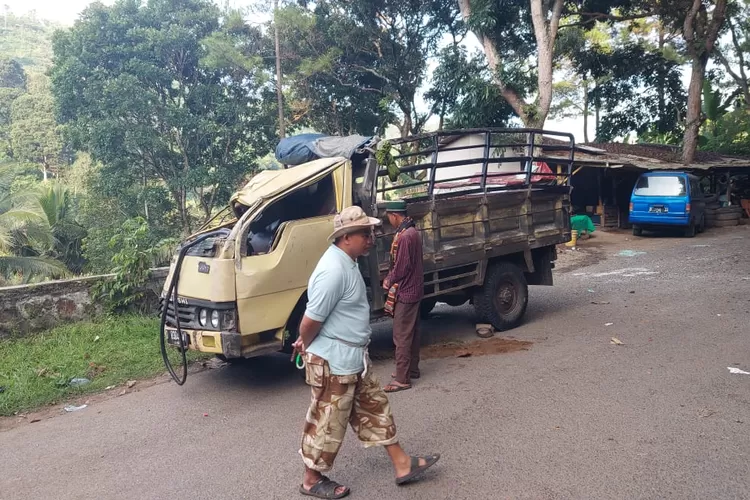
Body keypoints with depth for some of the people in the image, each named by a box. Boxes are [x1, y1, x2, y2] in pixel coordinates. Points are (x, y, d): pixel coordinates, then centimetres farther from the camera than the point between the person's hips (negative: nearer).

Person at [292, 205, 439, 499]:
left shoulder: (346, 262, 7)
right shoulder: (334, 270, -27)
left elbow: (315, 317, 16)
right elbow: (313, 317, -24)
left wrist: (304, 341, 14)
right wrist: (306, 344, -5)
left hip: (354, 357, 10)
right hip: (334, 361, -10)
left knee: (375, 408, 18)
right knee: (328, 423, 7)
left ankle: (402, 464, 31)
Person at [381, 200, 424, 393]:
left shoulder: (404, 236, -22)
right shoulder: (412, 231, 10)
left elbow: (402, 268, -22)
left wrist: (388, 281, -6)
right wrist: (391, 277, 12)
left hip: (404, 292, -10)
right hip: (414, 289, 10)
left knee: (402, 336, -4)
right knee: (412, 332, 18)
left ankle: (402, 379, 1)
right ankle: (412, 369, 29)